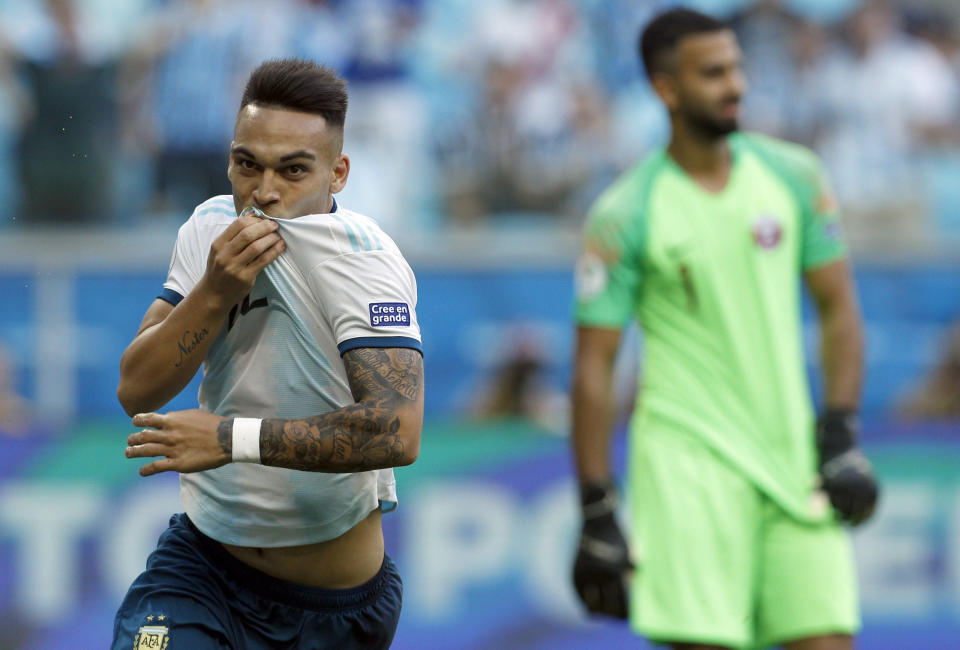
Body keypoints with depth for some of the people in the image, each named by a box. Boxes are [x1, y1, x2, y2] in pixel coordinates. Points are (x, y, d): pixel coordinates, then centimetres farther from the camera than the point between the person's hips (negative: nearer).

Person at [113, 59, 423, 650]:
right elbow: (136, 392, -4)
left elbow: (397, 433, -31)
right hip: (204, 553, 3)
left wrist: (233, 439, -27)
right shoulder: (210, 227, 0)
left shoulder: (360, 257, -18)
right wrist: (214, 294, -20)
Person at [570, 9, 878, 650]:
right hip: (689, 457, -4)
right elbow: (593, 367, -3)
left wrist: (841, 435, 0)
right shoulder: (624, 216, -4)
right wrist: (597, 514, -7)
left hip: (792, 454, 4)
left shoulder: (793, 175, 6)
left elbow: (838, 308, 12)